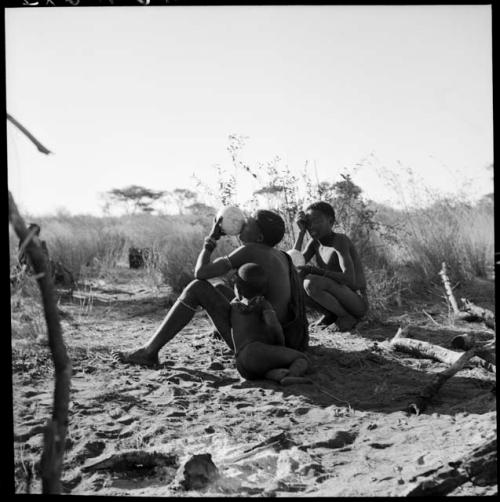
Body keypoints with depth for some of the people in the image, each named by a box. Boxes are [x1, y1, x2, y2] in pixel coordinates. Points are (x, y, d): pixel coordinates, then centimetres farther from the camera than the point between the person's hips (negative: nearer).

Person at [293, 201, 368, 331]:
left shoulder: (341, 240, -18)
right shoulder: (315, 242, 5)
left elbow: (349, 279, -29)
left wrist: (314, 270, -31)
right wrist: (301, 232, -9)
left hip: (357, 302, -8)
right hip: (337, 302, 8)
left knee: (311, 282, -30)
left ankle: (347, 316, -10)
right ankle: (331, 315, 7)